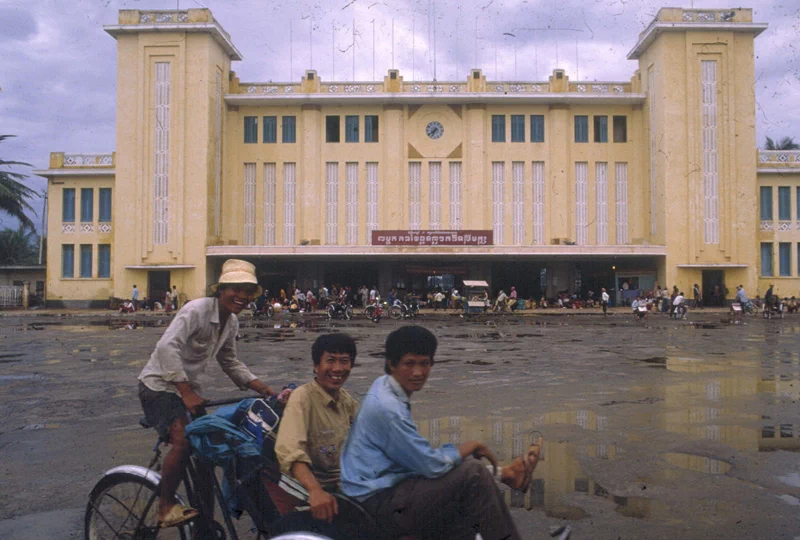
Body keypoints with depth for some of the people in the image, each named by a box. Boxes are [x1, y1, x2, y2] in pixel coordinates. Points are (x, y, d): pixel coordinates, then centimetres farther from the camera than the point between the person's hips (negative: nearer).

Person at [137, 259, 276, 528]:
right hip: (160, 385, -8)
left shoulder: (231, 323, 1)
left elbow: (230, 363, 10)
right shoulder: (197, 310, -23)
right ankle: (165, 506, -4)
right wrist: (186, 393, -38)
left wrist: (264, 388, -2)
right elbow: (167, 347, -34)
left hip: (188, 386, 8)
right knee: (183, 441, -25)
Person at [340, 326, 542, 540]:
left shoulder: (384, 385, 7)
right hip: (380, 503, -10)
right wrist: (471, 446, -5)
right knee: (473, 473, -16)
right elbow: (432, 465, -22)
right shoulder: (386, 408, -25)